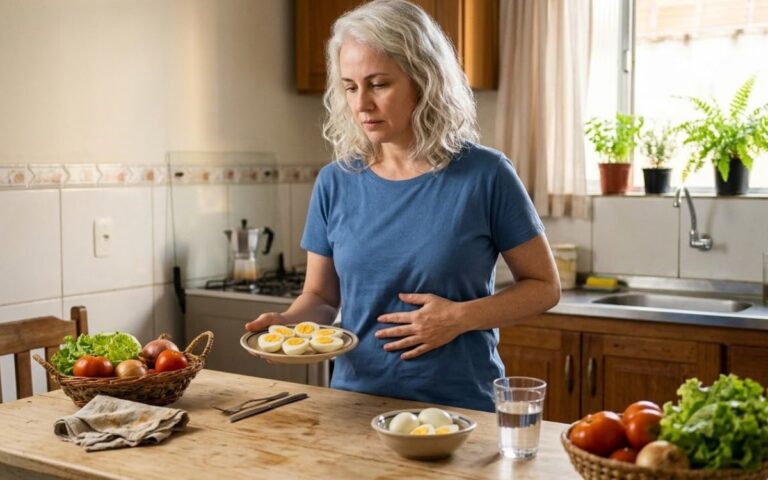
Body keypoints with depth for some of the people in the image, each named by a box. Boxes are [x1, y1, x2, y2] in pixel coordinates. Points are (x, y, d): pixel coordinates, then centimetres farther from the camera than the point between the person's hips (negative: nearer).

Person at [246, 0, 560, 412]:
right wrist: (288, 321, -10)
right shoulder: (336, 184, 2)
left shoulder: (484, 175, -7)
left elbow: (543, 287, 1)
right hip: (357, 399, 3)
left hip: (461, 408, -2)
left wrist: (461, 317, -14)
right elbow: (320, 295, 11)